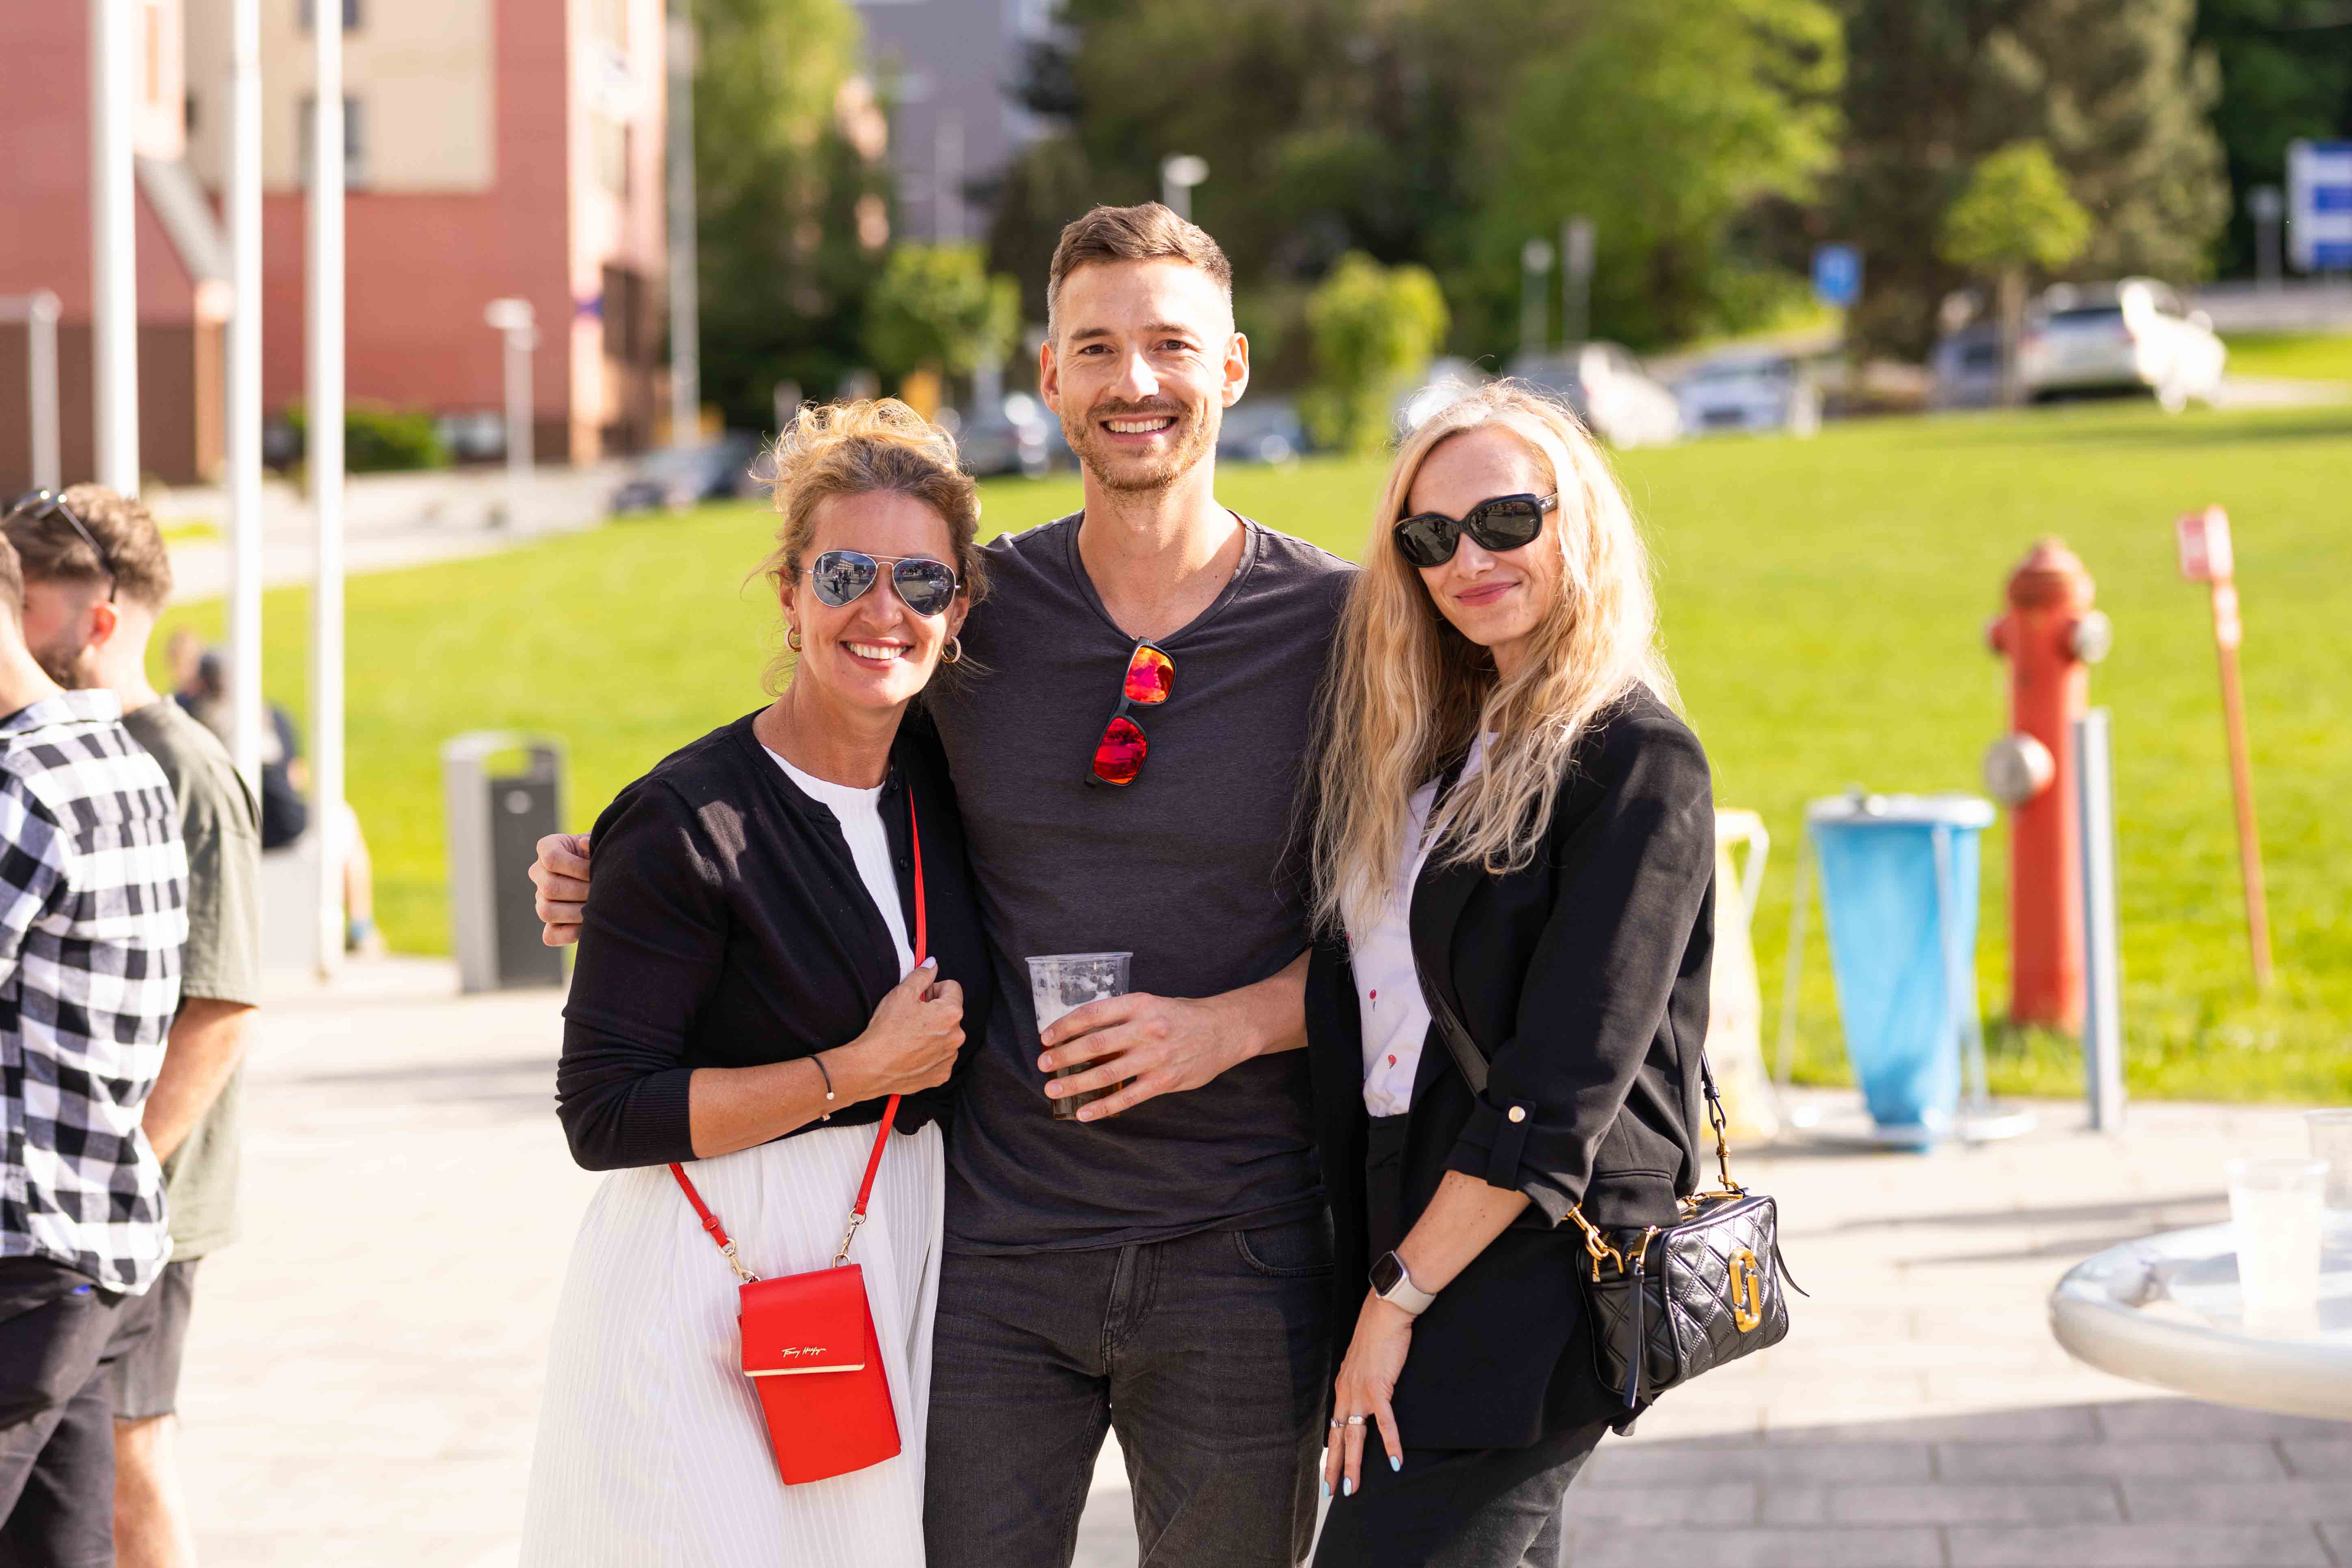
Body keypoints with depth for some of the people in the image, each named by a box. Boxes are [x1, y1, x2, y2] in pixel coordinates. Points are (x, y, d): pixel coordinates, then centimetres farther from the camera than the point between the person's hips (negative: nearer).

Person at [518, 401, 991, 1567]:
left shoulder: (942, 777, 6)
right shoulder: (690, 822, -14)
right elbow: (604, 1116, -16)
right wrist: (866, 1070, -15)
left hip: (899, 1255, 6)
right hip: (708, 1295, -6)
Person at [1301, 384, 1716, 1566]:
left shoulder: (1635, 763, -11)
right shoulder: (1435, 749, 14)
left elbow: (1559, 1091, -16)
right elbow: (1367, 1011, 13)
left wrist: (1400, 1300, -15)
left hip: (1538, 1277, -8)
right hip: (1407, 1238, 8)